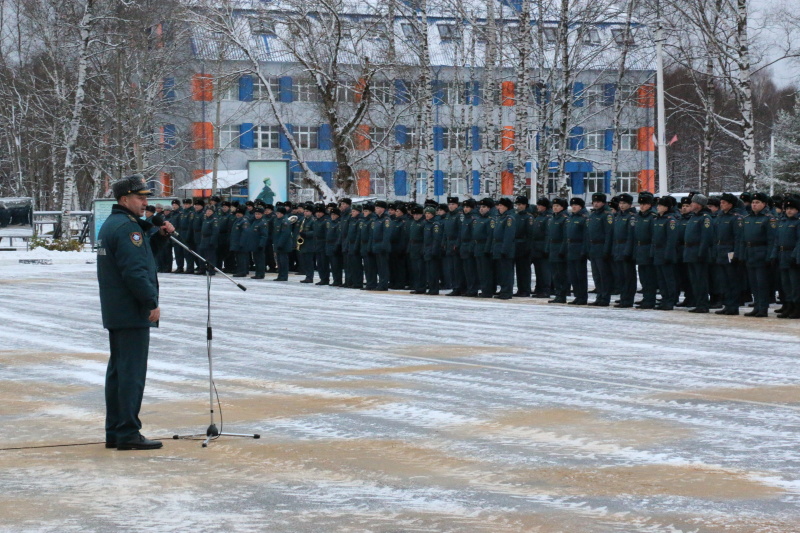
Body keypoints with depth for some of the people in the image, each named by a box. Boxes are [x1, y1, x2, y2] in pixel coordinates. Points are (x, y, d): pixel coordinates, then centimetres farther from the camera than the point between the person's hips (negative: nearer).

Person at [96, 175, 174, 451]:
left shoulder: (111, 224, 17)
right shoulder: (126, 227, -16)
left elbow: (144, 252, 22)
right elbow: (135, 270, -23)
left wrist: (160, 235, 6)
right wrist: (152, 303, -18)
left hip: (114, 312, 11)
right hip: (132, 313, -11)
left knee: (118, 370, 13)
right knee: (132, 372, -9)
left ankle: (114, 432, 16)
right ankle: (128, 433, -9)